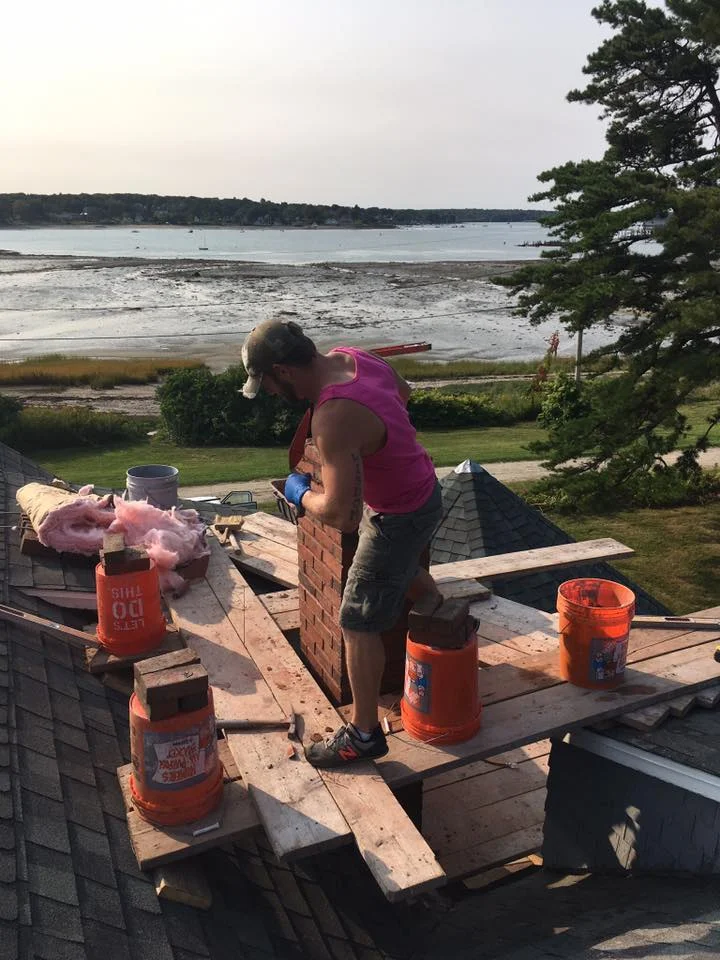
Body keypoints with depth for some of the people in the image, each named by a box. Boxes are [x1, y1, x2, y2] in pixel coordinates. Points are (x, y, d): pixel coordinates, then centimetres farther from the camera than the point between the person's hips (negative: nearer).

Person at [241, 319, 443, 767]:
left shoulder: (333, 419, -36)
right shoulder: (350, 354, -8)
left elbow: (340, 515, -35)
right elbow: (403, 390, 12)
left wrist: (301, 493, -16)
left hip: (399, 519, -9)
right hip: (424, 490, 9)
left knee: (359, 625, 3)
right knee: (408, 573, 35)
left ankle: (364, 734, 19)